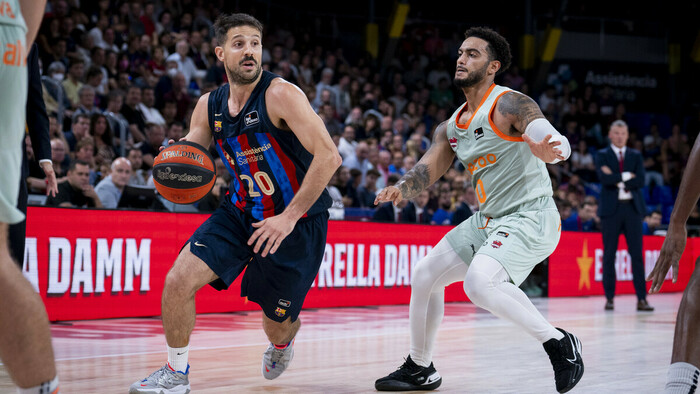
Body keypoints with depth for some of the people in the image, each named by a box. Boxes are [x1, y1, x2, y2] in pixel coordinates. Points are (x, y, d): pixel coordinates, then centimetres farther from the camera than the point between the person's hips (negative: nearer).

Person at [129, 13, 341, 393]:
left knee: (278, 322, 8)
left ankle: (283, 343, 49)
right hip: (241, 212, 5)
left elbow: (328, 156, -26)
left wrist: (289, 217, -26)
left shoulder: (280, 95, -21)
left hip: (296, 220, -4)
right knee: (178, 280, -14)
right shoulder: (209, 105, -2)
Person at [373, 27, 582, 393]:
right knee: (424, 276, 11)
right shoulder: (452, 126, 11)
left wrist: (550, 150, -53)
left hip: (529, 217, -9)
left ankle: (559, 343, -17)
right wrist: (402, 188, -18)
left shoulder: (509, 105, -15)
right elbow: (427, 169, 5)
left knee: (478, 283, -32)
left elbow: (561, 145, -27)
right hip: (488, 219, 9)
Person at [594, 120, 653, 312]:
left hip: (632, 208, 2)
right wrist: (627, 176, -9)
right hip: (611, 208, -2)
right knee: (609, 254, 1)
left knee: (637, 254, -2)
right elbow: (604, 178, -12)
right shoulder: (602, 155, 6)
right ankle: (609, 298, 6)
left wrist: (617, 180, -9)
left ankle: (641, 298, -2)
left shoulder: (636, 156, 12)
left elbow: (641, 181, -3)